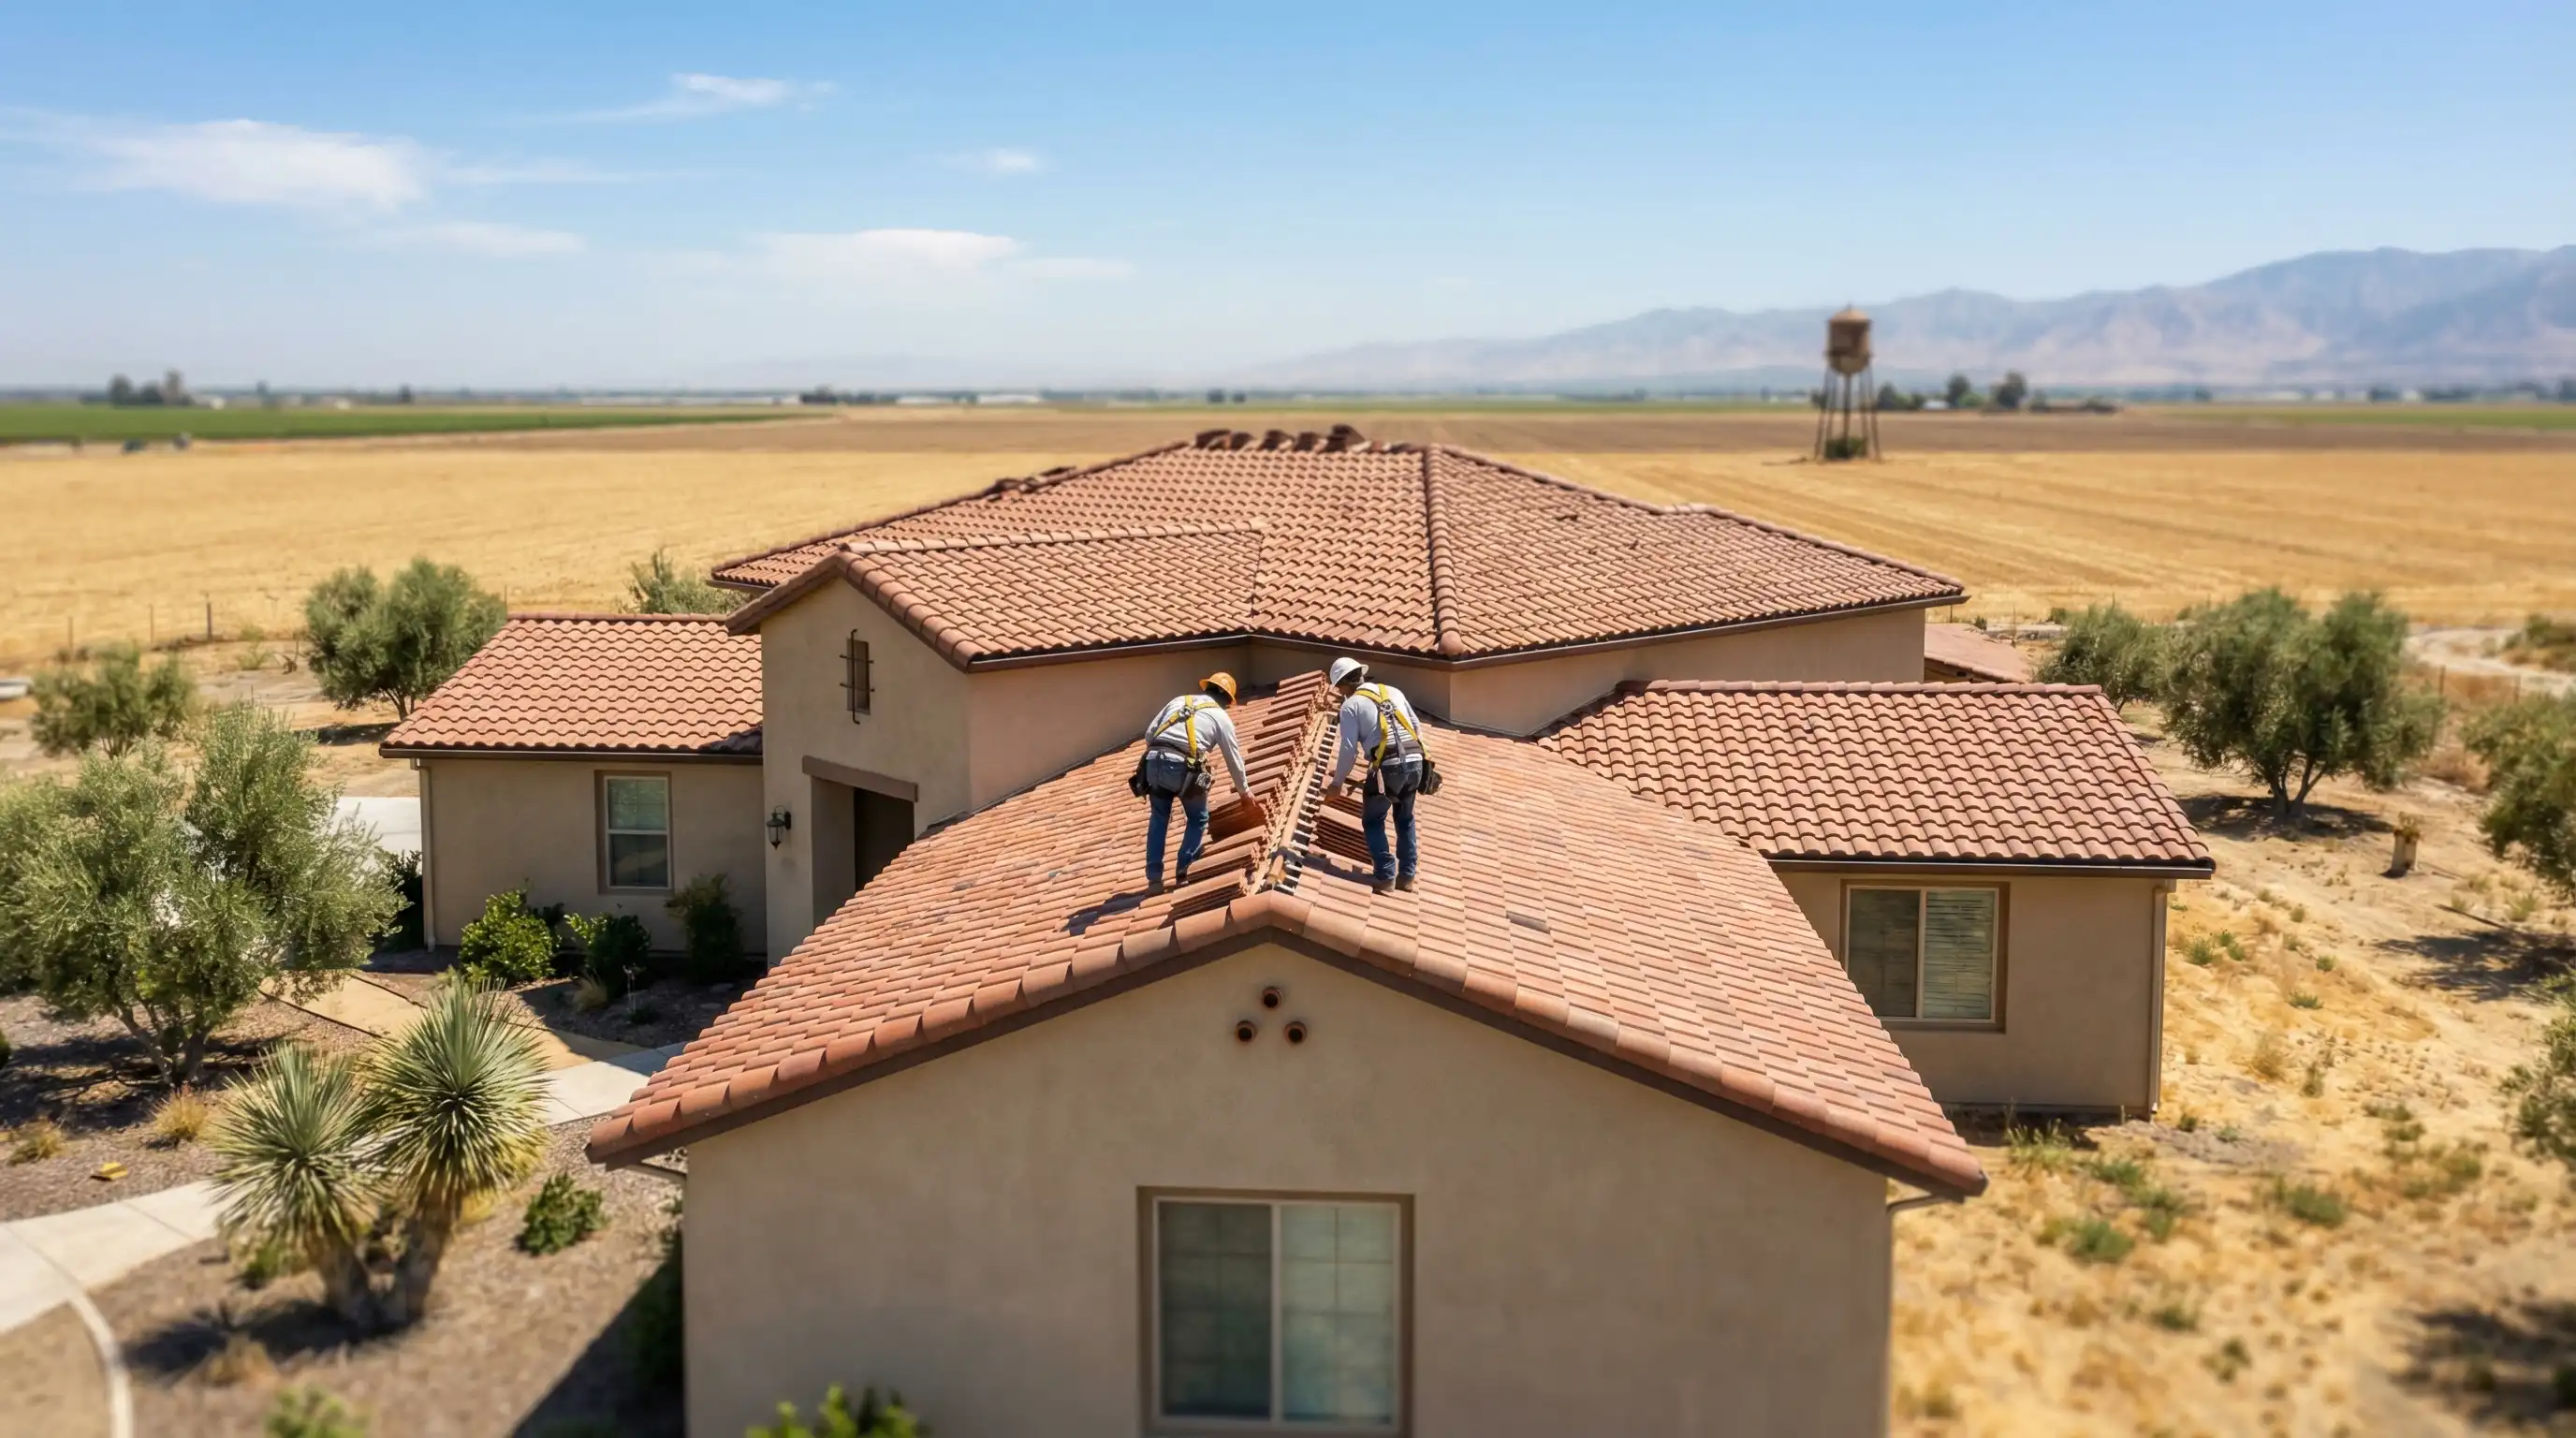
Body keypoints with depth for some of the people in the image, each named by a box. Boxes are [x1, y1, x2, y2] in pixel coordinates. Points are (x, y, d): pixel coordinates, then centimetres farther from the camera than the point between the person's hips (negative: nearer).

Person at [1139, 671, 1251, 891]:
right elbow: (1234, 758, 22)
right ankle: (1183, 873, 12)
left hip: (1153, 762, 4)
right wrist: (1244, 789, 36)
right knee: (1198, 818, 20)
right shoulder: (1221, 717, 16)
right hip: (1183, 768, -4)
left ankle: (1154, 879, 17)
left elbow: (1149, 733, 18)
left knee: (1159, 819, 21)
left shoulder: (1179, 700, 25)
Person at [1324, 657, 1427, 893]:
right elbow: (1417, 727, 22)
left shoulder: (1351, 705, 4)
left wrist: (1337, 782, 9)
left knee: (1373, 820, 11)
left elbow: (1348, 749, -1)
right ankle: (1406, 875, 21)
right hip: (1415, 761, 6)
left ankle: (1385, 876, 5)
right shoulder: (1393, 691, 20)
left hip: (1388, 767, -6)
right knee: (1404, 818, 22)